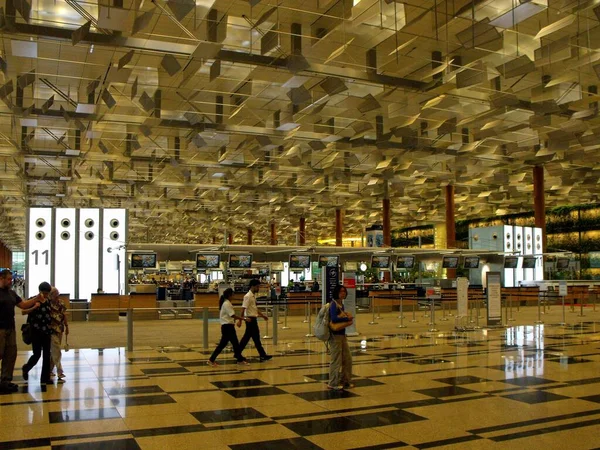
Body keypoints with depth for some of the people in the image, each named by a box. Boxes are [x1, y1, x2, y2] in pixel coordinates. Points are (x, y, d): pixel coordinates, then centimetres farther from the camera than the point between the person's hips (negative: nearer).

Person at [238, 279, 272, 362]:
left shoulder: (253, 296, 14)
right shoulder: (248, 296, -16)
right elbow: (243, 308, -21)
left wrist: (262, 315, 24)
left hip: (253, 319, 10)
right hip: (250, 319, -10)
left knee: (246, 337, 12)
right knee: (256, 338, -3)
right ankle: (262, 355, 3)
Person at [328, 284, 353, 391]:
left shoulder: (341, 304, 10)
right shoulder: (334, 304, -16)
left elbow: (341, 316, 10)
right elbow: (334, 318, -28)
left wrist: (347, 316, -10)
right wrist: (347, 319, -20)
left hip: (342, 334, 9)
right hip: (335, 335, -9)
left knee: (347, 359, 14)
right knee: (336, 360, 1)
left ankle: (345, 381, 26)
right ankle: (333, 383, 14)